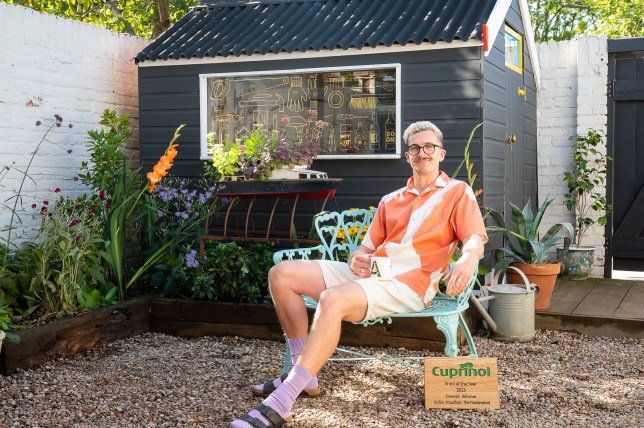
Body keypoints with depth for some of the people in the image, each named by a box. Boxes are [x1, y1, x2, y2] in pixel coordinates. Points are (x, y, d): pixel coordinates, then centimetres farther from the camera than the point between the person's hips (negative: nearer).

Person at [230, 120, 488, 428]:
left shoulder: (458, 192, 10)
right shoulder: (390, 201, 27)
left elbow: (475, 239, -5)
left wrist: (467, 258, -30)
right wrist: (356, 259, -2)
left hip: (410, 283, -7)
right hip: (369, 273, 8)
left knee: (333, 300, -36)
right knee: (281, 274, -6)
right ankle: (302, 375, -8)